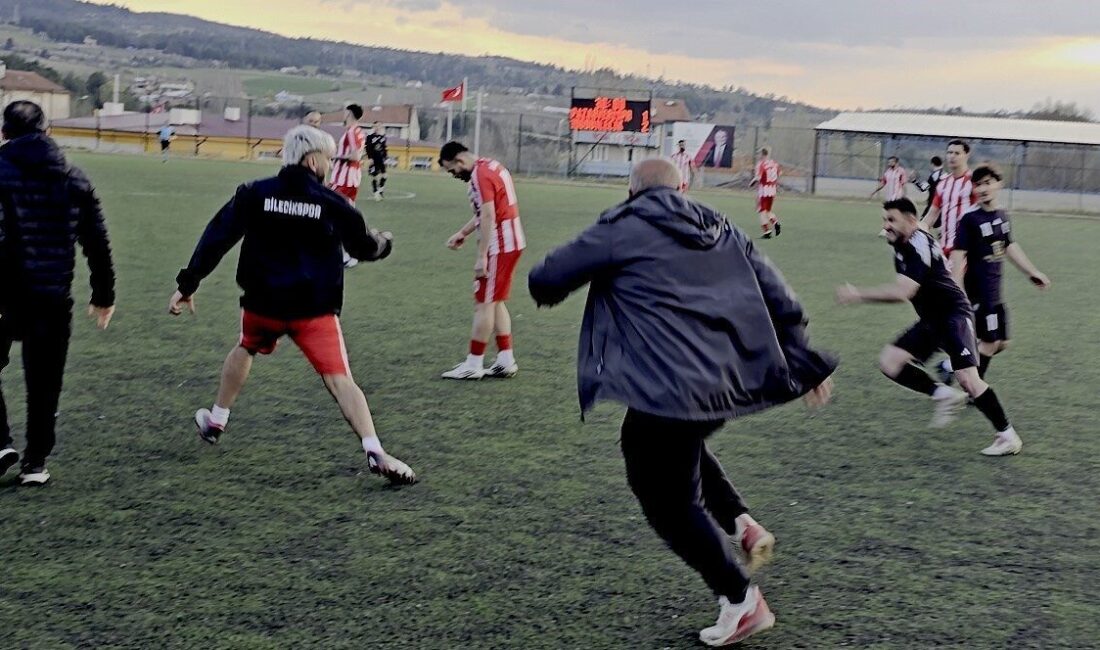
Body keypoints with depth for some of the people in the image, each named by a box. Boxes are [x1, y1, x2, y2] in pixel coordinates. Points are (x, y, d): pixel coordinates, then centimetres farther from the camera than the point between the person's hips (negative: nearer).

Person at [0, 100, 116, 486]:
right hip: (53, 300, 3)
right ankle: (35, 463, 15)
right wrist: (103, 295, 15)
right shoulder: (75, 180, 7)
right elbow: (97, 243, 8)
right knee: (43, 385, 10)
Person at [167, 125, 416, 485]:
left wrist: (187, 284, 2)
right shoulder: (333, 203, -2)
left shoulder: (254, 194, 1)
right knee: (340, 380, -6)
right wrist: (383, 242, 35)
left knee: (245, 349, 32)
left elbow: (217, 238, -3)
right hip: (315, 310, -2)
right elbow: (364, 246, 11)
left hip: (263, 303, 3)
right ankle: (375, 453, -19)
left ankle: (216, 422, 44)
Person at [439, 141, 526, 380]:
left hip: (499, 246, -10)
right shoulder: (491, 166, 14)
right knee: (497, 302, 15)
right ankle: (506, 360, 17)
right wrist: (462, 233, 27)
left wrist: (481, 257, -23)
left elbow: (488, 217, -23)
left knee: (484, 304, -3)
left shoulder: (480, 175, -17)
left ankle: (474, 364, 4)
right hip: (512, 242, 10)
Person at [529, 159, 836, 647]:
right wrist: (805, 364, 24)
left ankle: (741, 602, 12)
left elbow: (546, 281, 4)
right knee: (680, 443, 35)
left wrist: (544, 284, 28)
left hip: (669, 388, -7)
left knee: (669, 500, 10)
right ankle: (740, 523, 18)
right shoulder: (721, 230, 17)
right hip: (730, 381, 7)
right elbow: (780, 300, 16)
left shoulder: (622, 228, 2)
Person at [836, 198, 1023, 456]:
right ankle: (944, 395, 6)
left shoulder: (919, 246, -22)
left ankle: (1007, 435, -3)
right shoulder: (901, 246, 8)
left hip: (954, 316, -9)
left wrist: (858, 295, -29)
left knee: (967, 378, -18)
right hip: (931, 320, 9)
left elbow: (902, 292, -32)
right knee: (888, 361, -3)